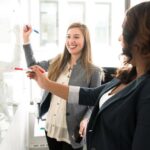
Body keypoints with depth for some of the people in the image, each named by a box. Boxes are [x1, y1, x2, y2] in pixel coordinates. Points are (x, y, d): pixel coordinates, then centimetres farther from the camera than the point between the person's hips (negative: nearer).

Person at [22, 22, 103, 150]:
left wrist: (85, 120, -23)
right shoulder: (57, 62, 3)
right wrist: (26, 38, 10)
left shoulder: (93, 71, -10)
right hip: (51, 128, 5)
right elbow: (33, 65, 17)